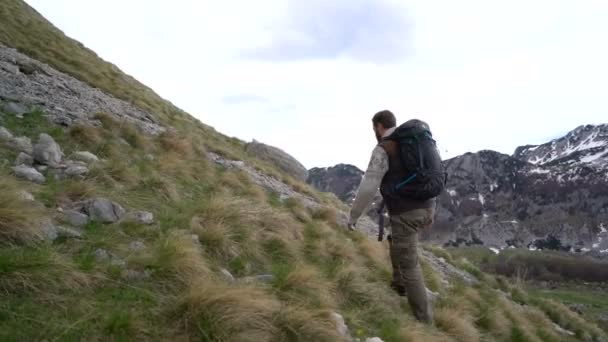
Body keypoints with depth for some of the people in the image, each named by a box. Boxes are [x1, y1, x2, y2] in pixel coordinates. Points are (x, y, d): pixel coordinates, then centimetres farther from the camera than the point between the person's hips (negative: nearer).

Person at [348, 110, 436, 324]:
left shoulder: (383, 150, -12)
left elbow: (368, 188, -15)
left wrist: (353, 215, -2)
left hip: (405, 214, -8)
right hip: (425, 208, 8)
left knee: (409, 266, 2)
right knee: (396, 241, 34)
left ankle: (424, 320, 8)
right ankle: (400, 284, 43)